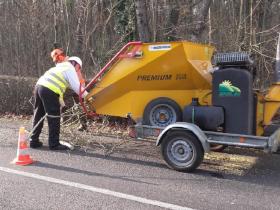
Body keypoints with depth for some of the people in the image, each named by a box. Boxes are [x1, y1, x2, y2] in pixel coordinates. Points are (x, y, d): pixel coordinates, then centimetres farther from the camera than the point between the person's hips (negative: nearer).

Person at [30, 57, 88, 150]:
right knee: (54, 118, -2)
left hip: (39, 85, 9)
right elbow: (76, 87, -2)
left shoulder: (61, 66, 31)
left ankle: (34, 141, 23)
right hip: (49, 91, -9)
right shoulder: (70, 69, 4)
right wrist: (87, 96, 5)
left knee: (38, 116, 16)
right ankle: (54, 144, 2)